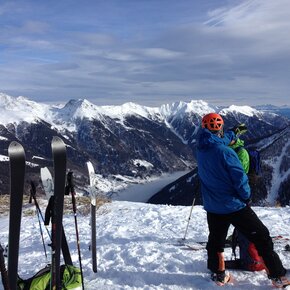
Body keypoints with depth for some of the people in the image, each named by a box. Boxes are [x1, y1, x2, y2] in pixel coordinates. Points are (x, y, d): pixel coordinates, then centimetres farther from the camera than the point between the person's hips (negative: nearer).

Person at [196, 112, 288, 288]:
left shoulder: (201, 149, -2)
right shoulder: (225, 152, -22)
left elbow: (216, 141, 21)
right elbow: (241, 179, -19)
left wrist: (232, 134, 31)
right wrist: (247, 197, -1)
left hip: (213, 207, 6)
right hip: (234, 206, -5)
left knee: (215, 241, 21)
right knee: (262, 237, 9)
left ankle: (219, 275, 29)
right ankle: (278, 276, 17)